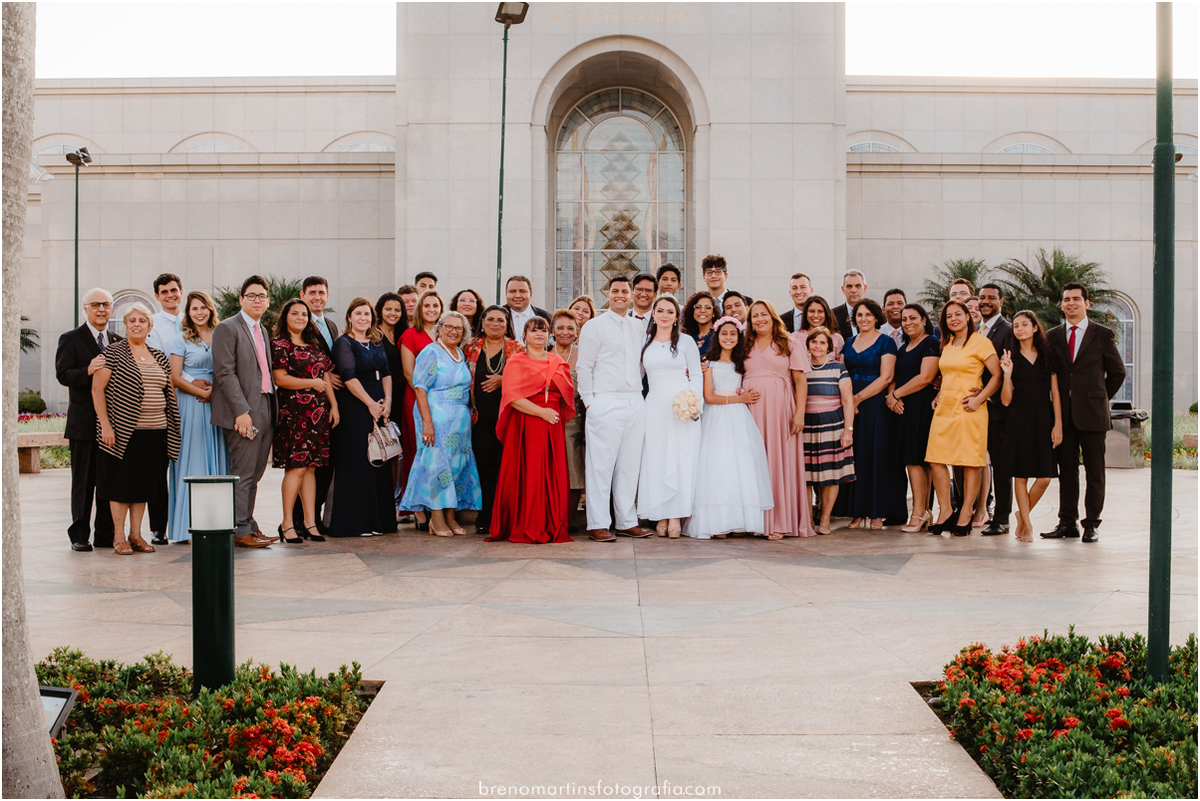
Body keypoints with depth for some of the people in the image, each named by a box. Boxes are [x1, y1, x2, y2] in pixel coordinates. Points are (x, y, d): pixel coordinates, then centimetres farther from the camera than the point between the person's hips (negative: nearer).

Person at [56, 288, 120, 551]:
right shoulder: (71, 339, 1)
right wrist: (88, 371, -30)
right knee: (83, 480, 2)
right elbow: (63, 374, -11)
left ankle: (106, 534, 13)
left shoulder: (118, 342, 15)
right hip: (84, 423, -4)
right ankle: (79, 535, 11)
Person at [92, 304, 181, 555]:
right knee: (121, 482, 0)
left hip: (154, 431, 5)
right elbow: (97, 388, -5)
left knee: (144, 483, 8)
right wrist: (105, 424, -12)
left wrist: (172, 428, 9)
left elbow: (169, 391, 16)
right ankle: (119, 536, 9)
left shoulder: (160, 357, 13)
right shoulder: (113, 353, -2)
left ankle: (136, 534, 17)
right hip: (122, 431, -4)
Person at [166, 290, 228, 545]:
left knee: (216, 459, 3)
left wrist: (216, 390, -5)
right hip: (190, 406, -4)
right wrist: (202, 391, -11)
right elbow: (175, 378, -3)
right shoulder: (182, 338, 2)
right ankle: (189, 527, -1)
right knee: (192, 461, -4)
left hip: (217, 404, 4)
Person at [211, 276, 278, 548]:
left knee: (254, 474, 11)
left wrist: (273, 411, 13)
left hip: (265, 412, 8)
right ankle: (241, 531, 1)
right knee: (242, 474, -5)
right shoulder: (227, 328, -5)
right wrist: (241, 411, -19)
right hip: (244, 414, -8)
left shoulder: (264, 332, 20)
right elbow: (225, 372, -13)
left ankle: (249, 525, 18)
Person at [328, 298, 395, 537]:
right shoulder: (344, 343, -4)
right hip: (354, 408, -6)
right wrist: (371, 404, -14)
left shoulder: (377, 342, 15)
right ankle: (355, 523, 1)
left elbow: (386, 373, 13)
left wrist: (387, 400, -2)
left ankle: (379, 519, 13)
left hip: (379, 407, 6)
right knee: (357, 462, -5)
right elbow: (349, 377, -13)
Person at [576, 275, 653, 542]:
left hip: (635, 402, 5)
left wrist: (638, 394, 10)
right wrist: (589, 402, -6)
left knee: (630, 464, 7)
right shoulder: (594, 326, 1)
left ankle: (627, 521, 14)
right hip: (606, 403, -5)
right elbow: (584, 367, -1)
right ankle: (598, 524, -1)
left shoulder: (639, 328, 16)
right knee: (601, 464, -5)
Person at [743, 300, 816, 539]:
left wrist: (799, 413, -7)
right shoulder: (745, 346, 16)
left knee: (779, 460, -5)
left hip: (779, 409, -2)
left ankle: (778, 522, -3)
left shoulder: (789, 345, 9)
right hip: (750, 409, 2)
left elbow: (800, 381, 2)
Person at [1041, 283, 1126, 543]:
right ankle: (1067, 522, 12)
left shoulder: (1103, 335, 3)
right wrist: (1057, 402, 7)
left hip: (1092, 414, -2)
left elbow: (1117, 372, 9)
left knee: (1095, 471, 1)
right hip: (1063, 413, 3)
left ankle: (1092, 524, 8)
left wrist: (1100, 399, 7)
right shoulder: (1053, 336, 10)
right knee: (1066, 470, 6)